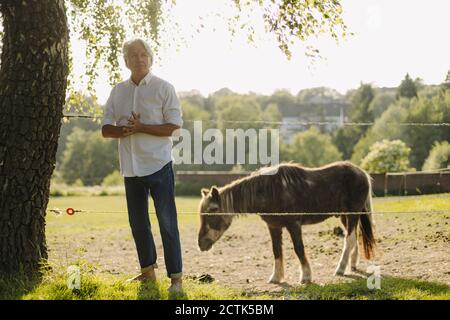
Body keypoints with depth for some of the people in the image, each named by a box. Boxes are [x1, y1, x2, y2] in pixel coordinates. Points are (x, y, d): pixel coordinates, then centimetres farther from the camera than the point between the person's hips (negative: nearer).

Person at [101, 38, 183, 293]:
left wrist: (141, 128, -19)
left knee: (167, 222, -6)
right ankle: (148, 271, 29)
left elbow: (174, 127, -11)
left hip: (158, 166, -6)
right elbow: (106, 129, 7)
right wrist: (125, 131, -14)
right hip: (131, 167, 6)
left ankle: (176, 277, -2)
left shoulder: (164, 88, -4)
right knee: (138, 223, 15)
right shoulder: (118, 91, 10)